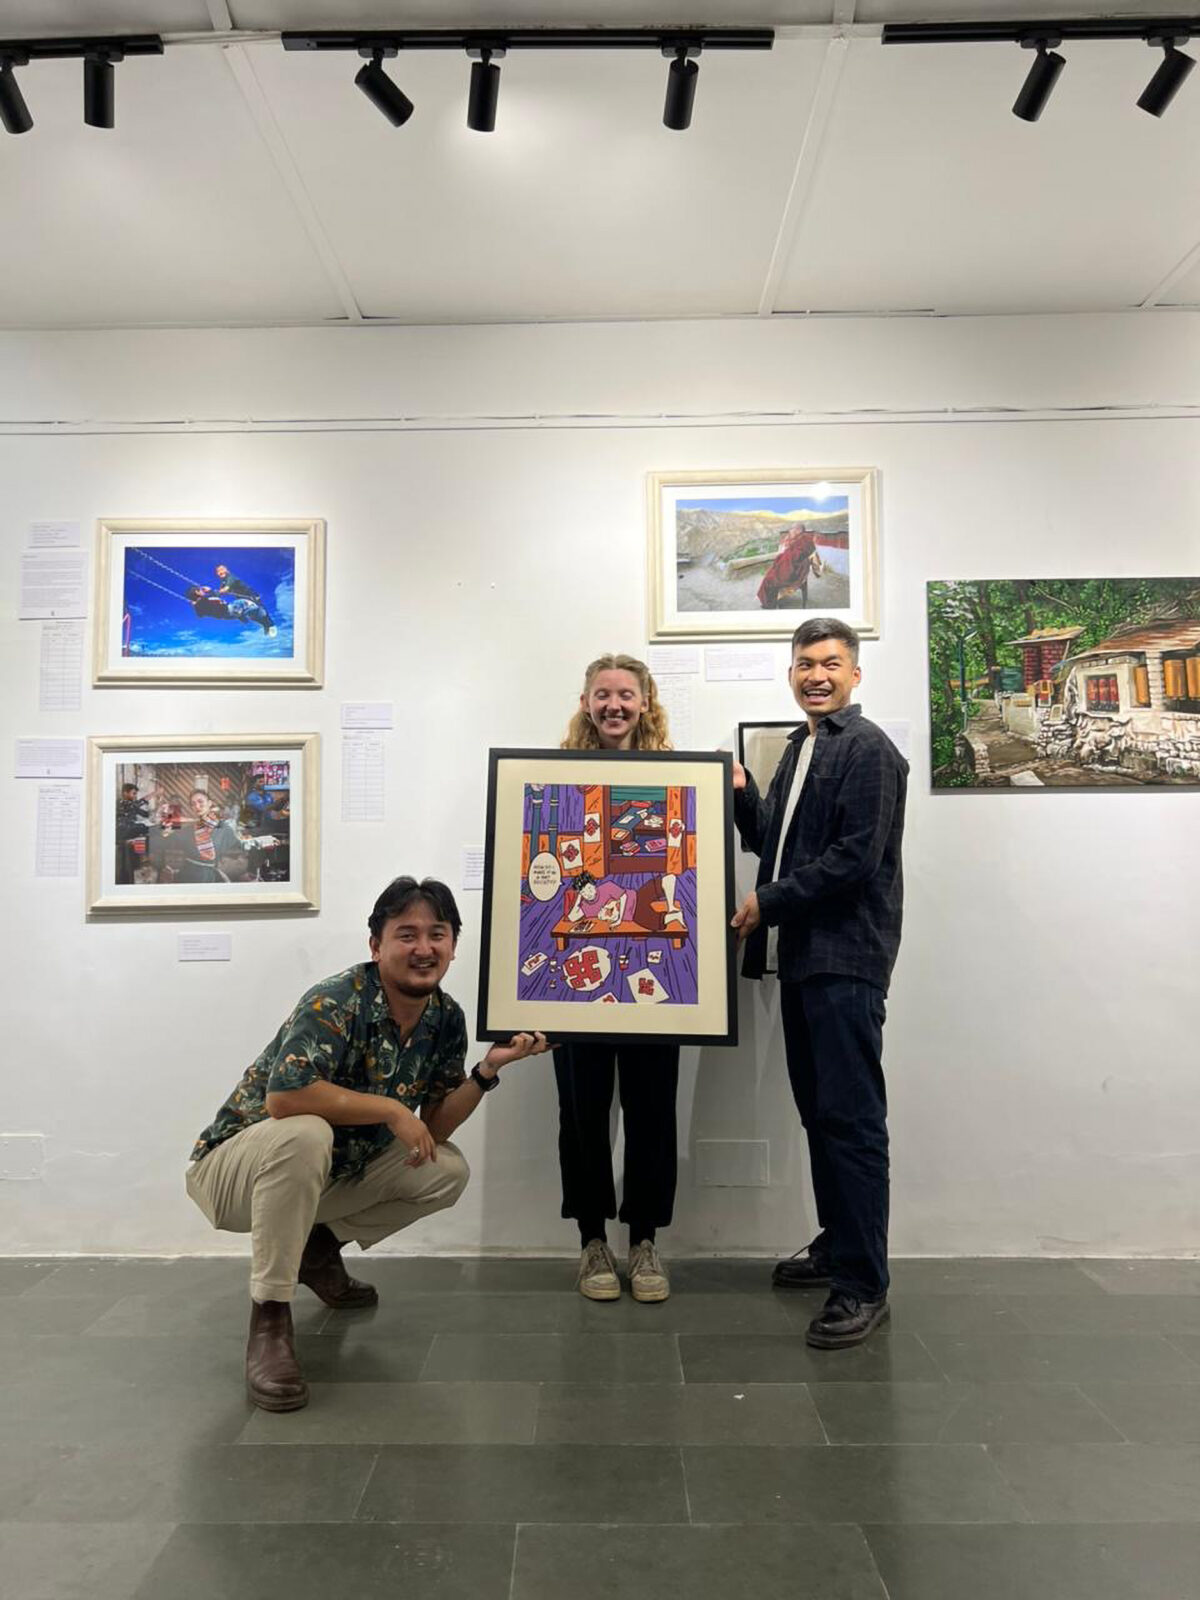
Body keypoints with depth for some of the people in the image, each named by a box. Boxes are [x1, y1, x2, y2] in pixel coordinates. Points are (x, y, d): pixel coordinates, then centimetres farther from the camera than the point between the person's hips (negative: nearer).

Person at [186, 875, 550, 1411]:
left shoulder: (446, 1018, -6)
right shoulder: (336, 1001, -27)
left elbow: (431, 1135, -3)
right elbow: (284, 1097, -40)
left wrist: (487, 1069, -17)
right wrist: (391, 1110, -31)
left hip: (330, 1173, 7)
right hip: (234, 1163, -7)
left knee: (448, 1172, -5)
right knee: (305, 1134, -37)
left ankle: (321, 1246, 15)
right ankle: (269, 1315, -20)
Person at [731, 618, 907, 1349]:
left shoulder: (868, 748, -8)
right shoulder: (799, 748, 18)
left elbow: (855, 857, -17)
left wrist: (768, 903, -13)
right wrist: (742, 794, 3)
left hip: (846, 958, -8)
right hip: (801, 954, 9)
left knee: (852, 1116, -6)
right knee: (819, 1110, 15)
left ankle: (864, 1284, 3)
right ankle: (837, 1244, 29)